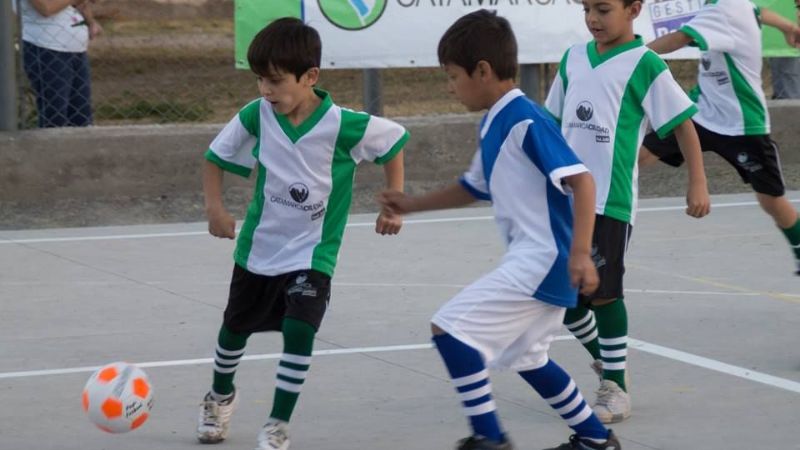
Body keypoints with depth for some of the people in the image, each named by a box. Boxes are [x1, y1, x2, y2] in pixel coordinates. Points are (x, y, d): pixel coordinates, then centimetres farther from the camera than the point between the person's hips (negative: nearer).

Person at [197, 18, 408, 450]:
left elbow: (393, 141, -5)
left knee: (299, 331, -20)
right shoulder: (256, 117, -16)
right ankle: (221, 396, 49)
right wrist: (214, 206, -14)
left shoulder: (343, 126, -23)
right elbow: (216, 157, -1)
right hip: (258, 247, 3)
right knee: (235, 328, 19)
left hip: (312, 252, -3)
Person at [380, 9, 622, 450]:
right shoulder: (492, 125, 12)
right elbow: (473, 187, 30)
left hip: (541, 261, -10)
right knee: (524, 356, 23)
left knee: (450, 327, -12)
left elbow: (581, 181, -23)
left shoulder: (527, 121, -17)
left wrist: (580, 254, -31)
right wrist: (412, 204, 29)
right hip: (532, 263, 10)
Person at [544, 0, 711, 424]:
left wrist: (697, 182, -10)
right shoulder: (573, 58, 11)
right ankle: (605, 362, 29)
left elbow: (682, 123, -5)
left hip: (610, 200, -6)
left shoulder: (643, 64, -6)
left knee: (603, 293, -4)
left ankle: (616, 385, 9)